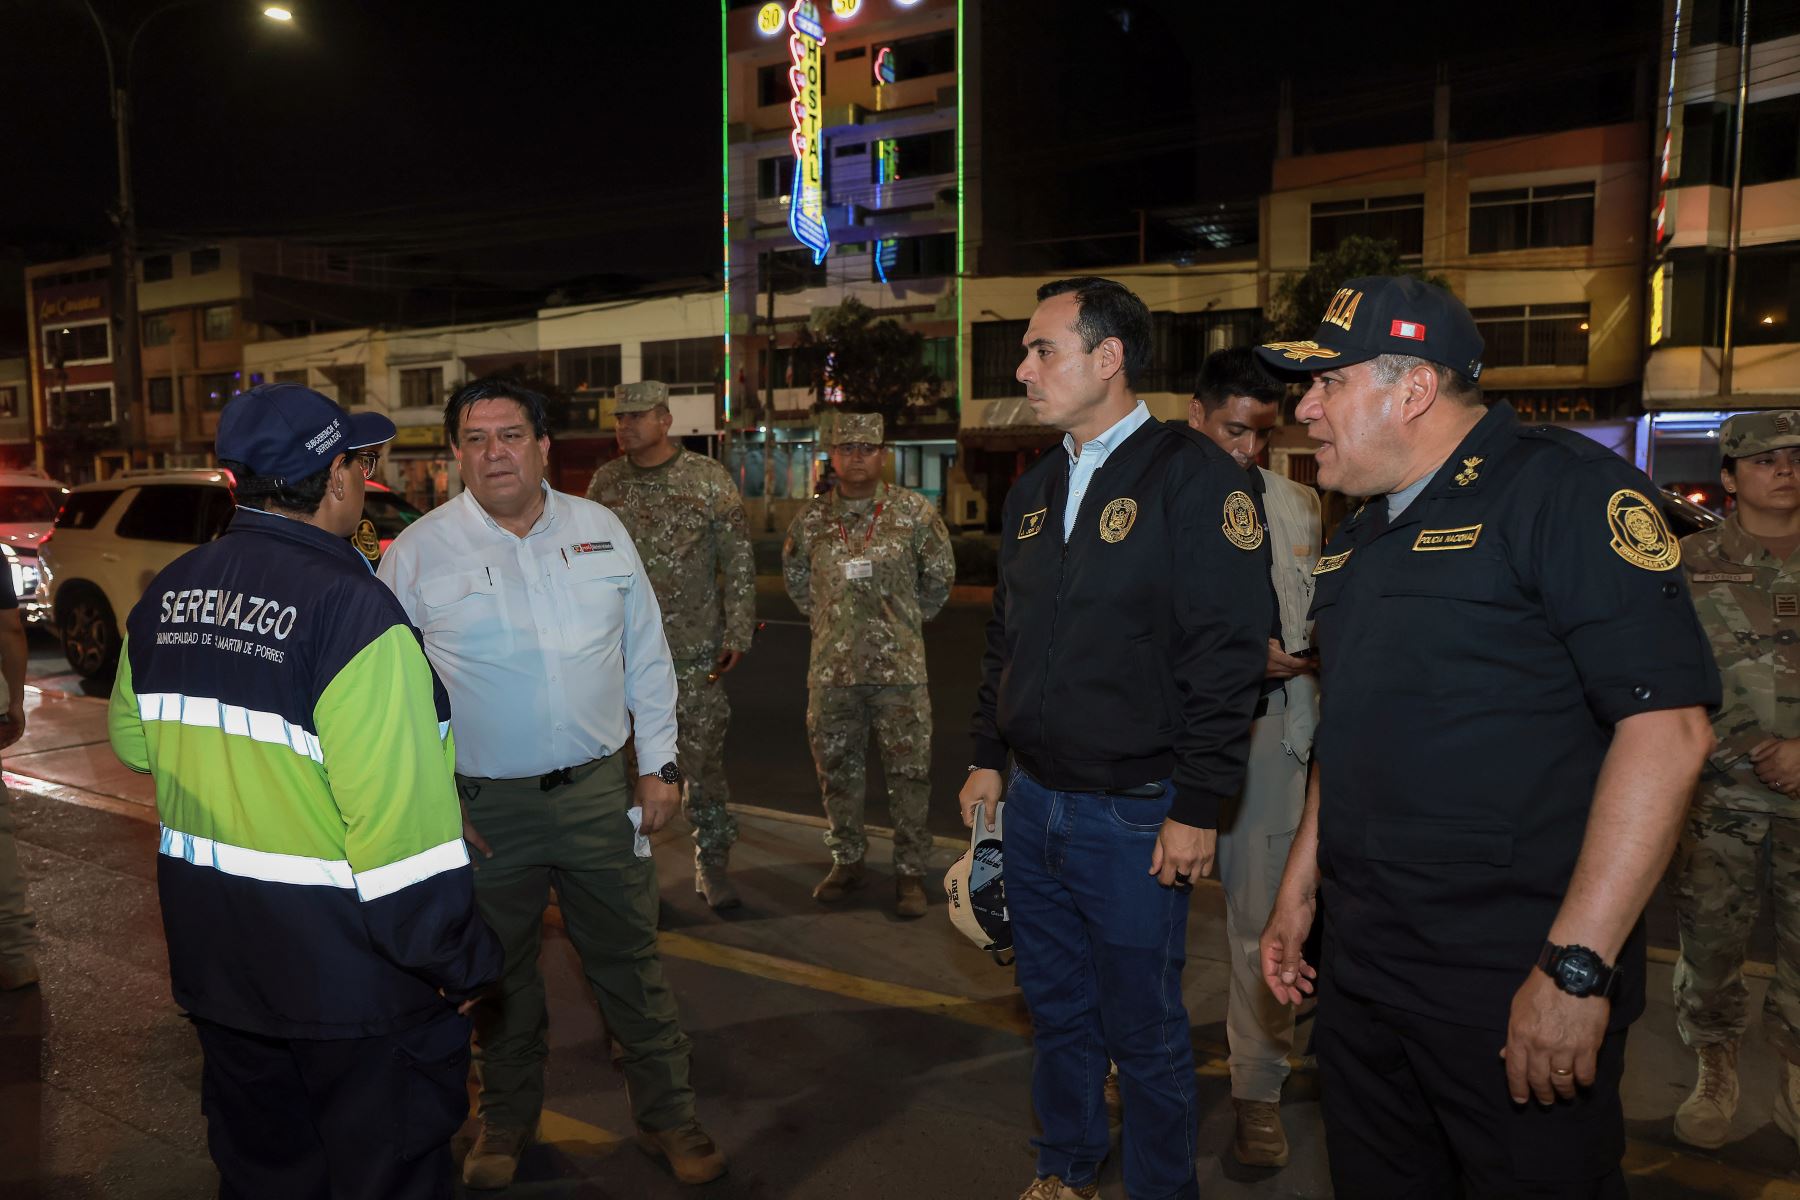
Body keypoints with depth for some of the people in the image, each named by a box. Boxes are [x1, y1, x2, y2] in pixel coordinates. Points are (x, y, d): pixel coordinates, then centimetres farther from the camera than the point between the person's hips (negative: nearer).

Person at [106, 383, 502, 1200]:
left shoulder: (163, 598, 1)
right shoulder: (352, 609, -24)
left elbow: (133, 743, 15)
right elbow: (398, 810, -26)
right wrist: (454, 958, -17)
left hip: (213, 952, 7)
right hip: (346, 972, -7)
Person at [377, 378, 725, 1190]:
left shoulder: (601, 531, 2)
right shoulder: (418, 551, -4)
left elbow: (646, 657, 7)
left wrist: (659, 763, 4)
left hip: (599, 790, 1)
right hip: (482, 806, -1)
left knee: (630, 961, 10)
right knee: (501, 975, 16)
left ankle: (666, 1117, 28)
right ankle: (507, 1119, 39)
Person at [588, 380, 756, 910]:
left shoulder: (708, 478, -3)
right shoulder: (605, 482, 7)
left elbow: (739, 561, -3)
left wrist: (737, 633, -7)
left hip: (694, 648, -3)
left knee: (702, 758, 2)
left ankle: (712, 863, 16)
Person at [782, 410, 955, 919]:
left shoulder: (913, 511, -2)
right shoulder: (811, 518, 4)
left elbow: (940, 573, 11)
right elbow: (795, 576, 21)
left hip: (900, 667, -2)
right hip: (832, 668, 2)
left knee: (909, 773, 2)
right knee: (837, 769, 12)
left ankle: (910, 871, 15)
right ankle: (847, 861, 28)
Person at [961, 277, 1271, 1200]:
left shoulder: (1194, 477, -12)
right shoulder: (1034, 490, 10)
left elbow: (1228, 660, -15)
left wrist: (1197, 810, -16)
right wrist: (987, 760, 15)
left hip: (1135, 818, -6)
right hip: (1032, 804, 7)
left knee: (1145, 1033, 9)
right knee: (1057, 1011, 20)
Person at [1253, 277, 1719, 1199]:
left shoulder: (1565, 492, -13)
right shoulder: (1358, 538, 13)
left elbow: (1666, 724, -21)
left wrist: (1577, 967, -23)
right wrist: (1298, 892, 18)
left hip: (1514, 985, -7)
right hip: (1360, 967, 8)